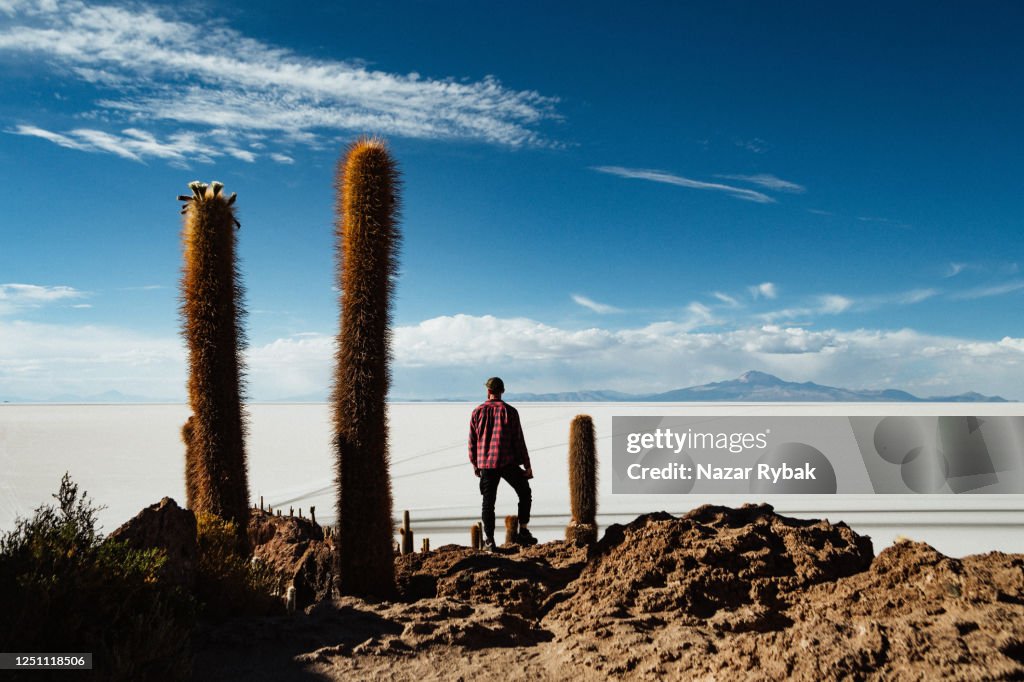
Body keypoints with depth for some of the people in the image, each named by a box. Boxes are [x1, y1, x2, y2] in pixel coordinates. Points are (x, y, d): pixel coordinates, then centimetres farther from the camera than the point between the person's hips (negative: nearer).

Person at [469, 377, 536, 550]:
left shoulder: (478, 412, 3)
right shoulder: (509, 411, -5)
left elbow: (472, 442, 6)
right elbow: (518, 440, -6)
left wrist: (475, 465, 17)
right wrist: (527, 465, 0)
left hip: (486, 464, 2)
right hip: (508, 462, -2)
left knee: (488, 502, 8)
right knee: (525, 494, 16)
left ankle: (489, 540, 6)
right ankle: (523, 532, 11)